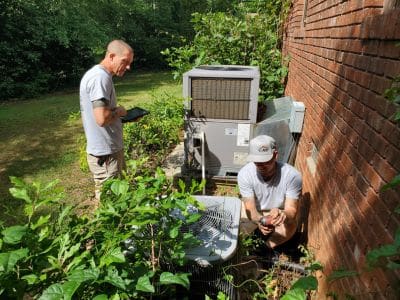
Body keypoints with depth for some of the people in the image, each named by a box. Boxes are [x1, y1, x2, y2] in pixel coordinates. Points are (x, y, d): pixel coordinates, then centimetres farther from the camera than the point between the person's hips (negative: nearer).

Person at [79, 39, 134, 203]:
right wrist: (118, 111, -10)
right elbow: (102, 118, -29)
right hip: (105, 153, -10)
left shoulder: (99, 75, 13)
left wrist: (126, 117, 8)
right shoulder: (100, 77, -20)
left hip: (109, 148, 10)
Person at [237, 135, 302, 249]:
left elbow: (291, 210, -30)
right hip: (254, 211, 1)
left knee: (290, 225, -31)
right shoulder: (244, 174, -29)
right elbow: (250, 208, -27)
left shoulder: (292, 175, -31)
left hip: (279, 211, -1)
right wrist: (260, 221, -51)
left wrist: (283, 214, -55)